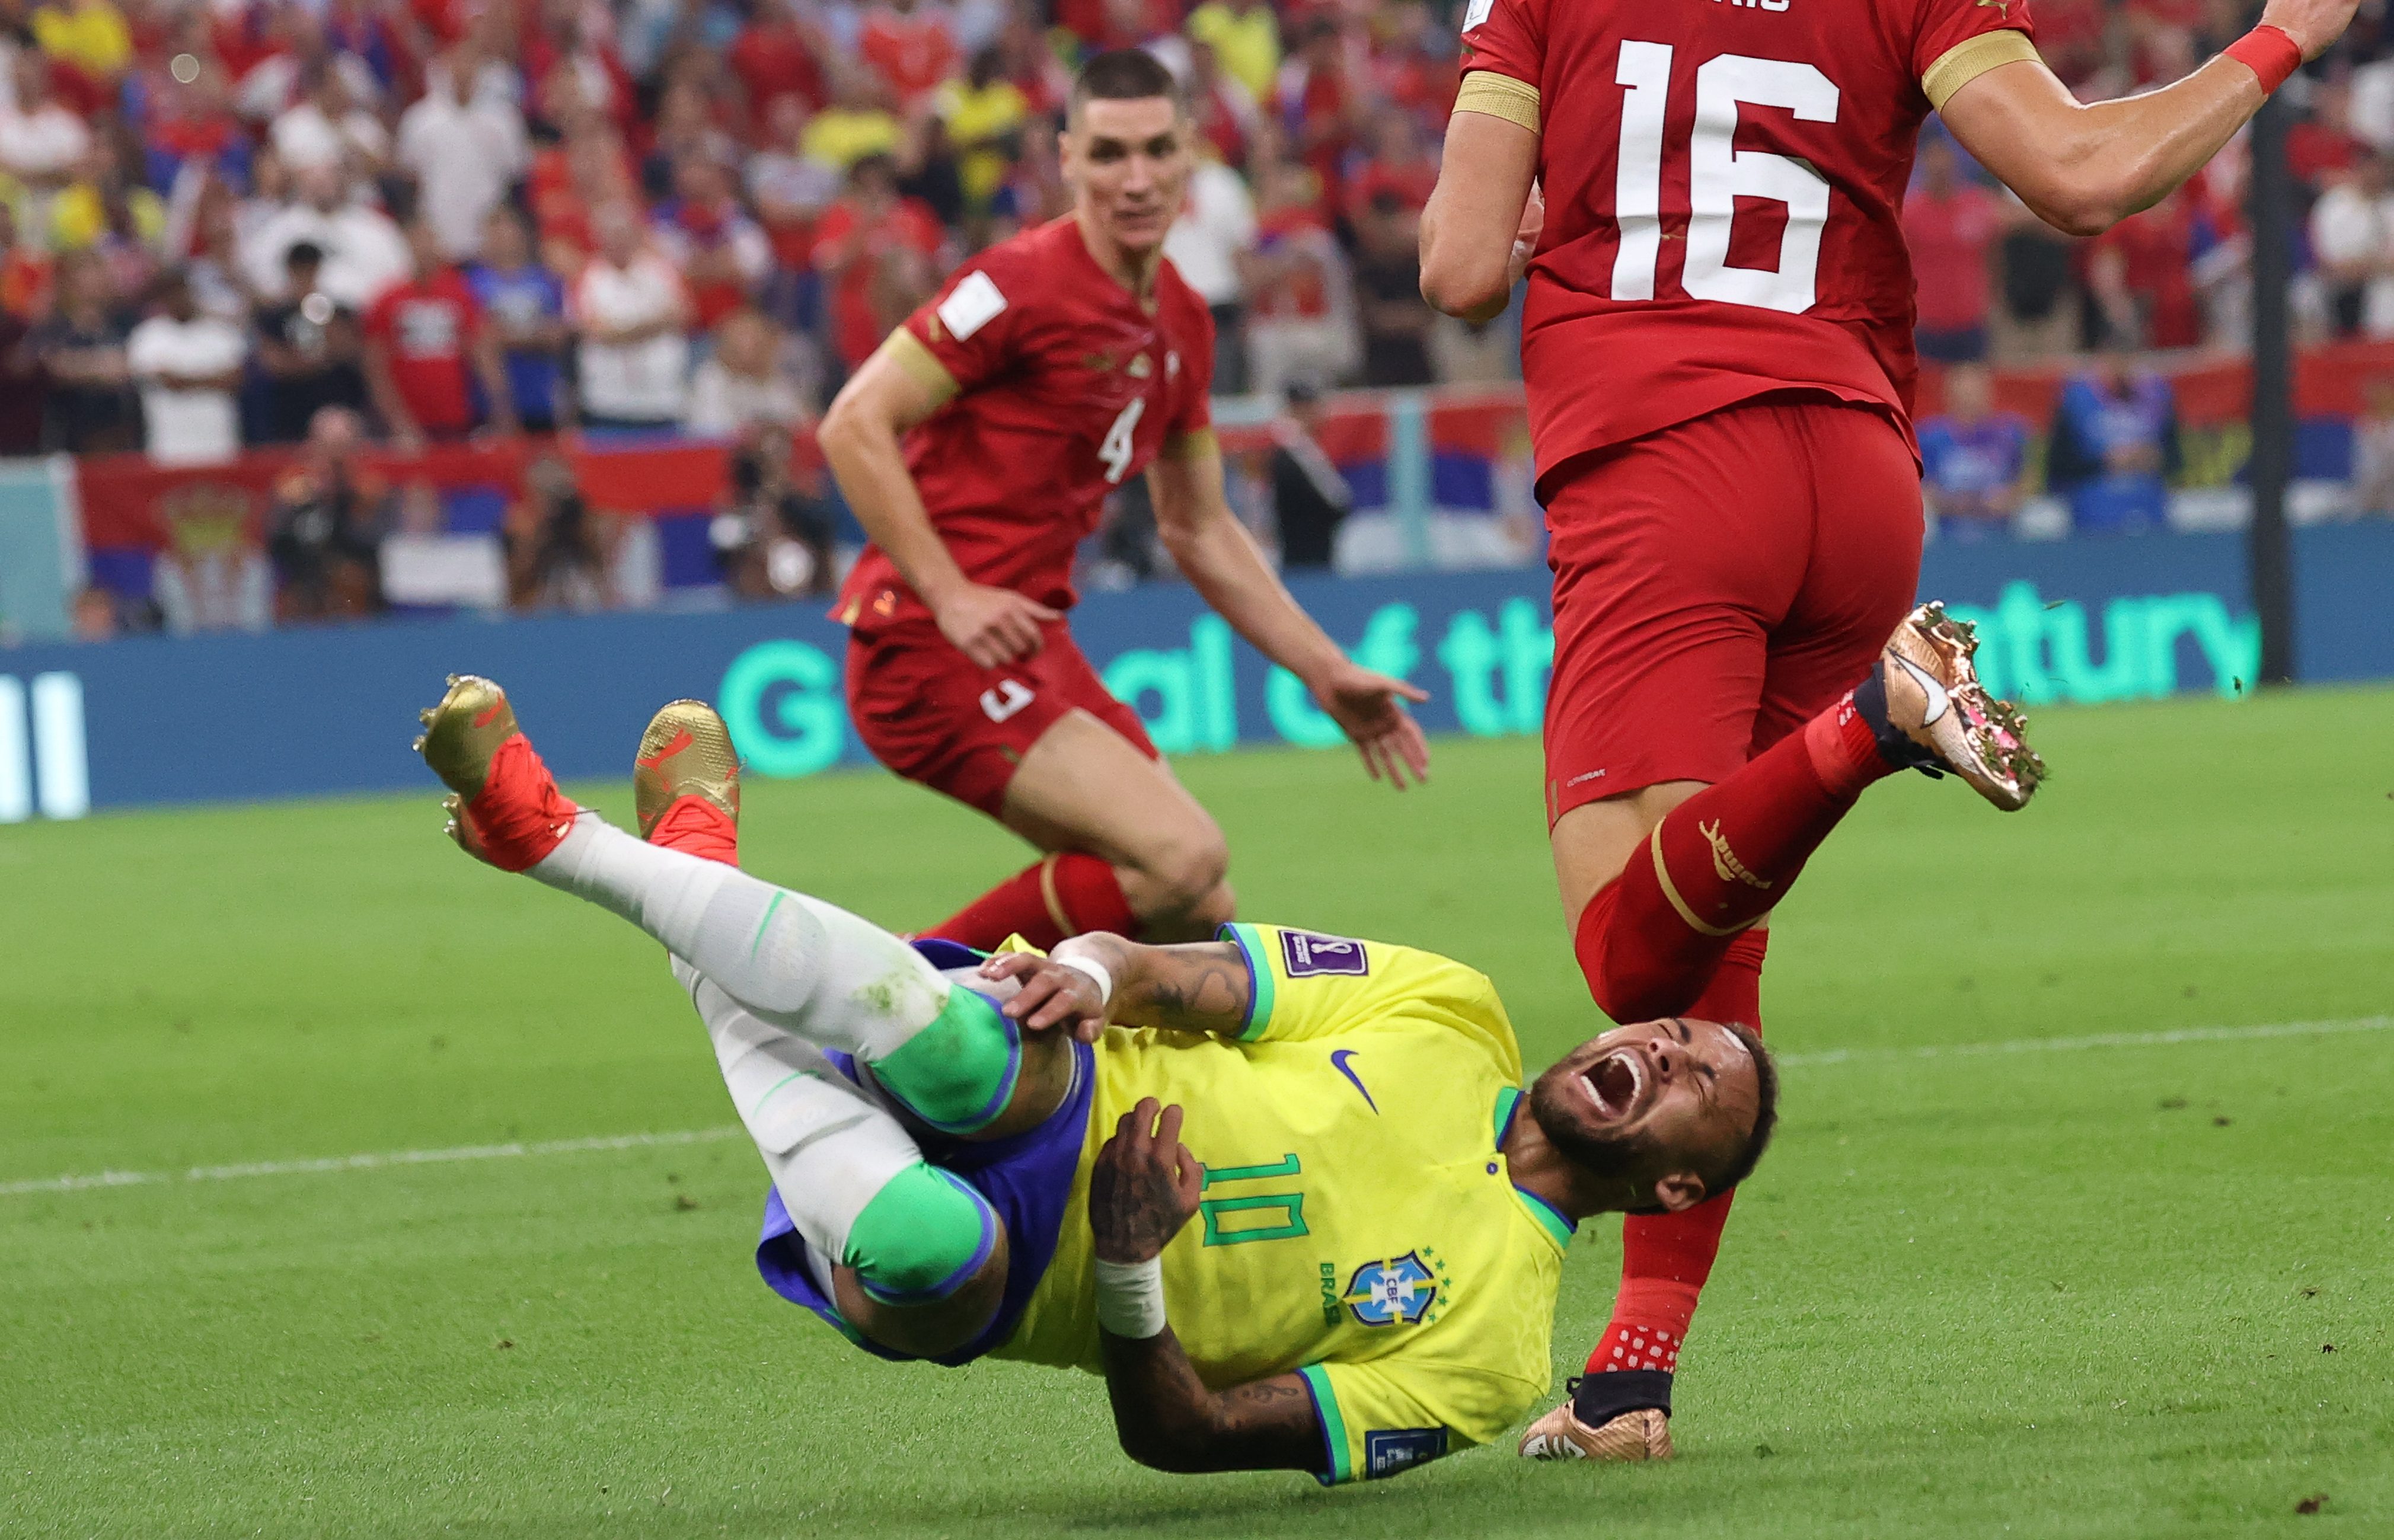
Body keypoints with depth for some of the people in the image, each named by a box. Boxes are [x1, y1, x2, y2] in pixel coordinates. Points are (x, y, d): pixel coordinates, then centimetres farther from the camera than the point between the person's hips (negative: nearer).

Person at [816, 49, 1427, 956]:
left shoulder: (1183, 324, 13)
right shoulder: (1025, 285, -14)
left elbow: (1200, 531, 24)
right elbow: (854, 426, -16)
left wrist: (1327, 675, 19)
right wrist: (951, 597, -20)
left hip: (1031, 641, 9)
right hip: (931, 646, -9)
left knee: (1198, 915, 5)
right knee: (1184, 857, -22)